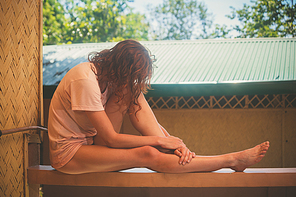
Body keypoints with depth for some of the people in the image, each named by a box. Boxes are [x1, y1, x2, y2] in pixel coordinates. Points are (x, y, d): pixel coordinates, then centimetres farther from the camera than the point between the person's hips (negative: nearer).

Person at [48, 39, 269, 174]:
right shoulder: (85, 80, -26)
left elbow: (141, 116, -5)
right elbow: (111, 138, -25)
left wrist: (169, 141, -20)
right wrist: (158, 140, -19)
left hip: (91, 140, 8)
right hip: (68, 153, -8)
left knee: (132, 93, -12)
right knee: (148, 155, -24)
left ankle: (175, 151, -17)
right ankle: (233, 160, -19)